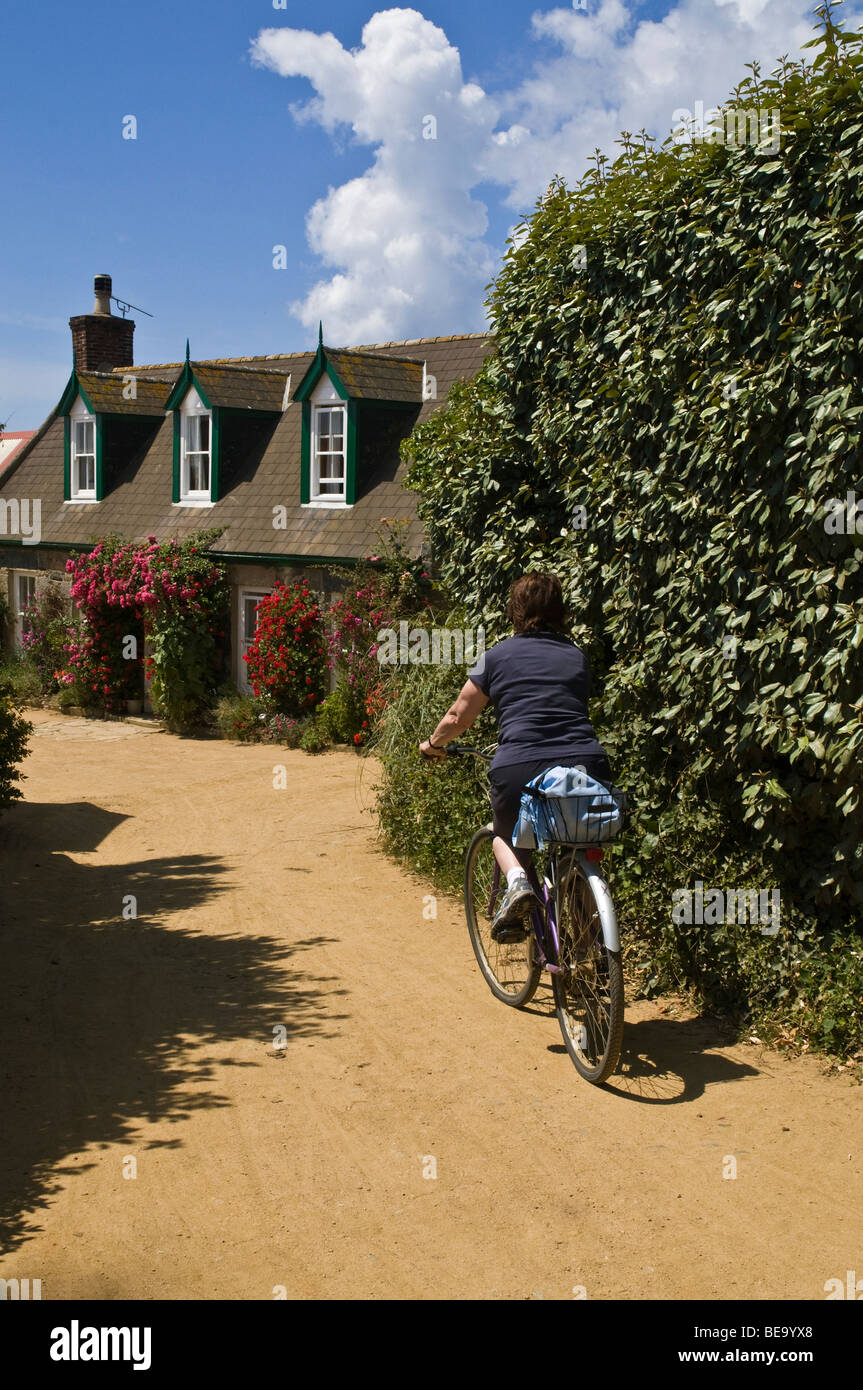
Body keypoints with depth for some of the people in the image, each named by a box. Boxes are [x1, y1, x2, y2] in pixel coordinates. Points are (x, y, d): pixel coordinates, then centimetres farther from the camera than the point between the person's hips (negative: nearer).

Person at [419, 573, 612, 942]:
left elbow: (457, 718, 17)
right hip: (585, 767, 2)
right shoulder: (577, 656, 18)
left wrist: (432, 744, 36)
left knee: (506, 835, 27)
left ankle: (517, 879, -2)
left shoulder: (497, 656, 10)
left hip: (519, 769, -2)